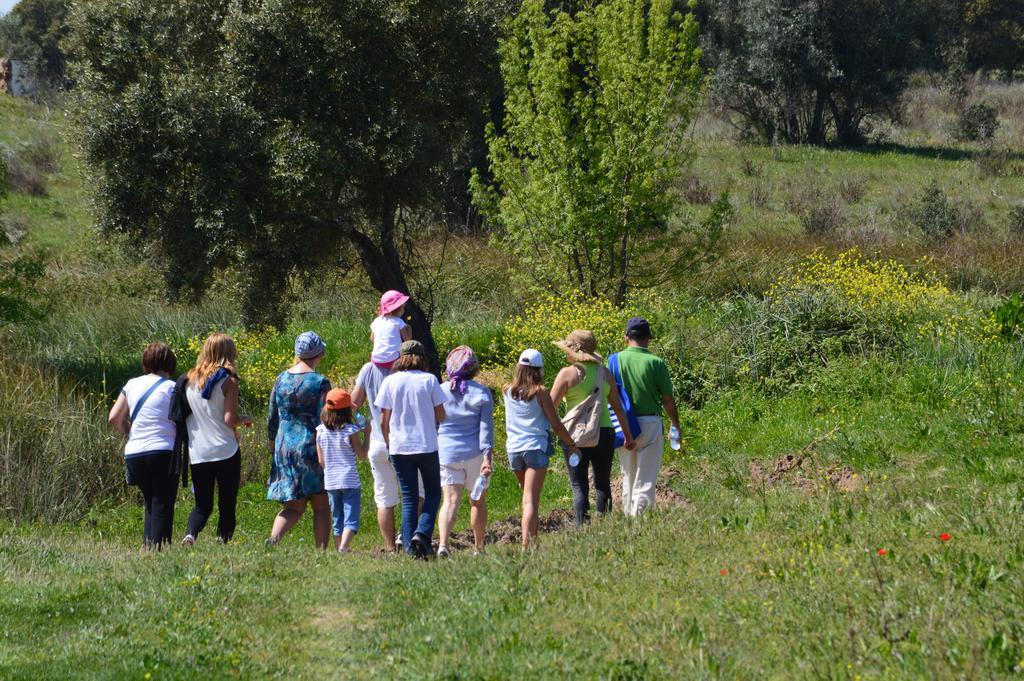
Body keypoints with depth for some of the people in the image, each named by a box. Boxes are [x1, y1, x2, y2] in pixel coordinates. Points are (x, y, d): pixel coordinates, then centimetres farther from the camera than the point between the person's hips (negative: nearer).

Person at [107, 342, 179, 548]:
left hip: (134, 454, 5)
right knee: (163, 507, -3)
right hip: (163, 453, -5)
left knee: (150, 504, 19)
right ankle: (157, 550, -12)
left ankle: (147, 546, 11)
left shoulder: (132, 385, 10)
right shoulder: (171, 388, -5)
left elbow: (114, 418, 9)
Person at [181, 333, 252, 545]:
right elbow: (230, 419, -14)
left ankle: (191, 534, -15)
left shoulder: (191, 379, 6)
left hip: (197, 454, 4)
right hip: (225, 452, -4)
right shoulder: (228, 380, -8)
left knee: (202, 504, 12)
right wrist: (244, 419, 5)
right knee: (227, 504, 8)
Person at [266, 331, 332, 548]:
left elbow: (272, 419, 12)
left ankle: (273, 539, -17)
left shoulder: (281, 380, 6)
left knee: (293, 507, 8)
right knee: (322, 506, 7)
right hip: (312, 447, -5)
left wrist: (274, 444, 24)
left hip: (284, 448, 5)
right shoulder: (320, 383, -10)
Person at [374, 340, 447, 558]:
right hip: (426, 446, -2)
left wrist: (388, 443, 14)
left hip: (399, 448, 2)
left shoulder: (390, 382, 0)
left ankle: (410, 545, 2)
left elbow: (384, 420, 0)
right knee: (433, 493, 12)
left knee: (408, 497, 9)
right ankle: (422, 534, -10)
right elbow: (441, 415, -1)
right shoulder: (429, 380, -5)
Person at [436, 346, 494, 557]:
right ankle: (478, 548, 21)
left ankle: (443, 543, -25)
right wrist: (487, 456, -10)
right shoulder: (481, 393, -2)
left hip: (446, 453, 0)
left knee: (451, 500, -5)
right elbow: (486, 427, -8)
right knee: (478, 501, 14)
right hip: (474, 453, 0)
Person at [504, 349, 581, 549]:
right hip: (536, 448, -4)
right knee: (531, 500, -9)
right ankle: (527, 545, -19)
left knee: (528, 497, 20)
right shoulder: (540, 392, -8)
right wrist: (572, 445, 8)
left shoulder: (508, 391, 4)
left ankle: (532, 540, 24)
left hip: (514, 448, 5)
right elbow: (555, 424, -6)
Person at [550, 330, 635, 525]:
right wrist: (628, 436, 17)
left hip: (576, 435, -4)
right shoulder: (605, 373, 7)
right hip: (605, 433, 4)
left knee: (579, 486, 1)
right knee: (603, 484, 12)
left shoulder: (568, 373, -7)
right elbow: (618, 407, 10)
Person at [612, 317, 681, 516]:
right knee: (646, 479, -1)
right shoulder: (656, 363, -7)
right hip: (650, 424, -3)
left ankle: (628, 516, 22)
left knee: (628, 476, 17)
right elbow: (668, 400, -3)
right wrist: (676, 425, 12)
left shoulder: (615, 360, -1)